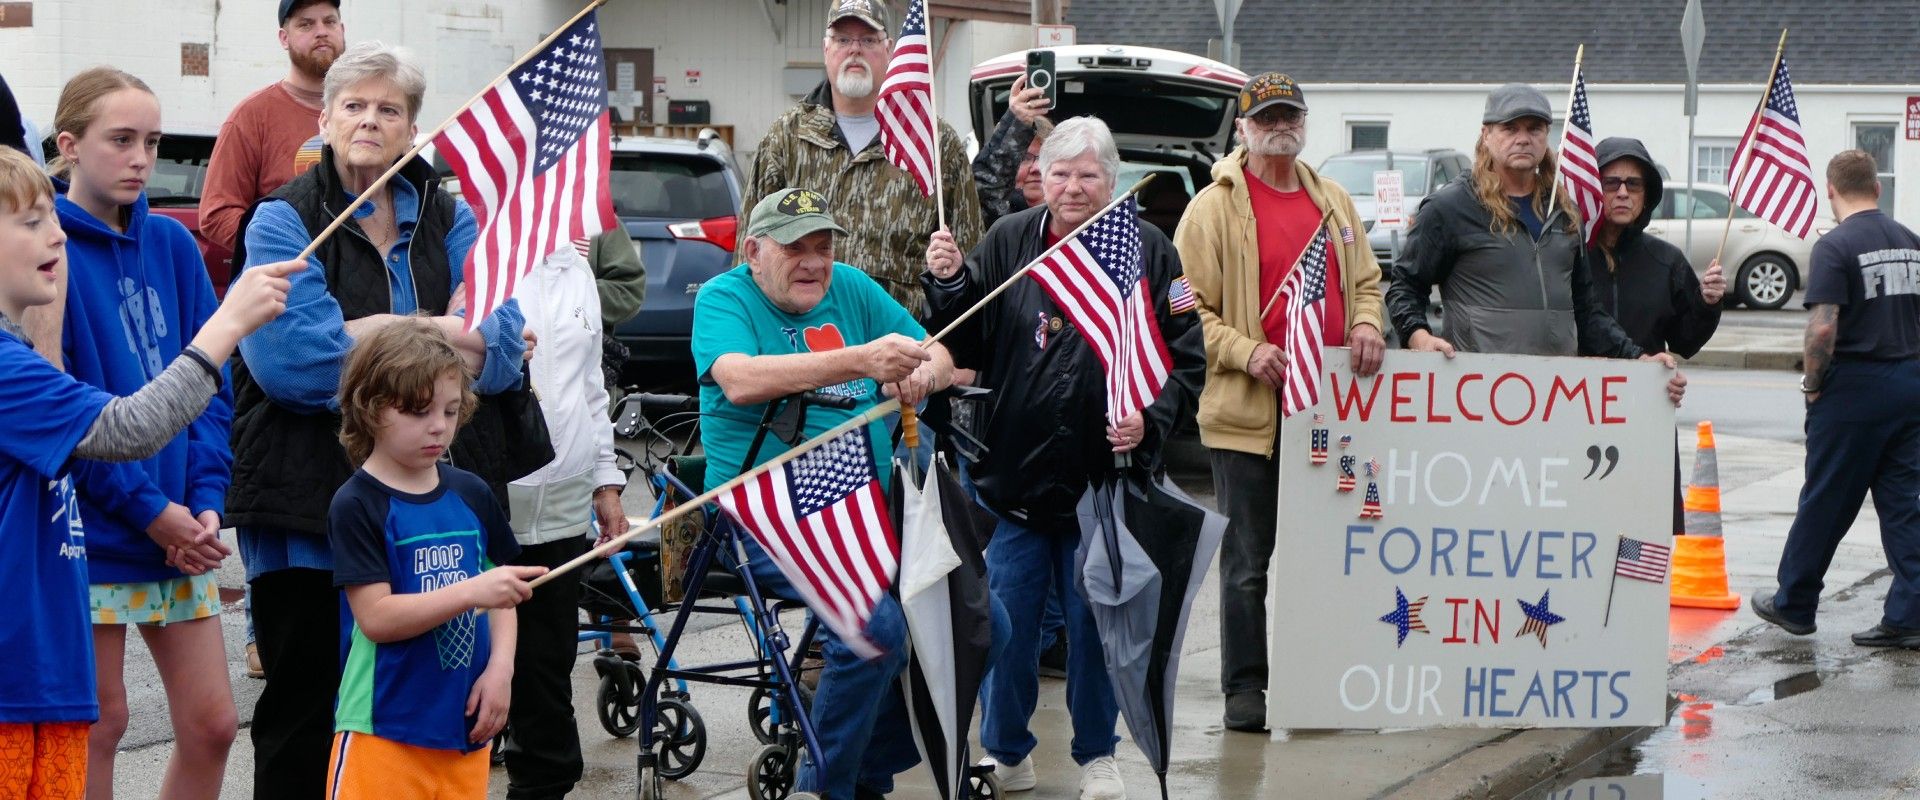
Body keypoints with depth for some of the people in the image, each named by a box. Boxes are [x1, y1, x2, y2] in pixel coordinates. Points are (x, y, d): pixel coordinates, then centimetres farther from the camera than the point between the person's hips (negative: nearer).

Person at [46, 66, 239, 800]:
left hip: (181, 532, 6)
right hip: (90, 534, -6)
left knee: (211, 723, 6)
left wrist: (205, 502, -4)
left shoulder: (172, 246, 9)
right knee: (100, 725, 2)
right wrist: (149, 509, -15)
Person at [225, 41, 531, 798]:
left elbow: (502, 346, -4)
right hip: (310, 501, -4)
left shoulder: (451, 222, 11)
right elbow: (292, 358, -17)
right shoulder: (284, 221, -1)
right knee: (305, 706, 2)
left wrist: (368, 333, -16)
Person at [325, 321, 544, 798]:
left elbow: (500, 596, 16)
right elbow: (376, 617, -16)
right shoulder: (357, 505, -9)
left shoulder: (471, 495, 9)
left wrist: (500, 668, -1)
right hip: (385, 728, -6)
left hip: (465, 723, 6)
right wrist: (473, 591, -24)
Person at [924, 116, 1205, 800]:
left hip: (1105, 475, -1)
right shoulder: (1008, 244, 2)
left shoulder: (1148, 251, -1)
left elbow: (1186, 359, 1)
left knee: (1094, 621, 8)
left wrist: (1149, 420, -14)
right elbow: (965, 346, 5)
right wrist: (948, 285, -12)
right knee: (1007, 620, 5)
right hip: (1013, 472, 1)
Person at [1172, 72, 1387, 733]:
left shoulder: (1333, 201, 15)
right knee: (1248, 561, 0)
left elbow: (1364, 280, 23)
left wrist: (1366, 324, 1)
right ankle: (1244, 687, 7)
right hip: (1246, 412, -5)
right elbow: (1189, 307, -5)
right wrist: (1246, 353, -18)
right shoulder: (1215, 207, -2)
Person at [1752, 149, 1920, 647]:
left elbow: (1823, 328, -21)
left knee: (1825, 503, 5)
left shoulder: (1836, 246, -13)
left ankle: (1793, 605, 17)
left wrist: (1813, 383, -7)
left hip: (1855, 386, -6)